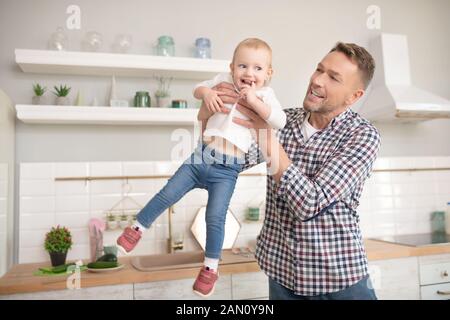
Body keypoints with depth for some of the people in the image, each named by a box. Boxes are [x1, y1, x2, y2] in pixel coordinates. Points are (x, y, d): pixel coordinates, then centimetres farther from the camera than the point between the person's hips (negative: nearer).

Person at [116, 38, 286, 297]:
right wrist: (206, 92, -6)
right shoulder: (224, 81, 8)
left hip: (226, 170, -3)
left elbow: (281, 122, -11)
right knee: (167, 195, 3)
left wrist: (255, 101, -20)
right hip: (200, 157, 3)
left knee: (215, 218, -5)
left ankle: (211, 268, 12)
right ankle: (138, 229, 23)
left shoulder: (265, 95, 2)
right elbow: (198, 88, 18)